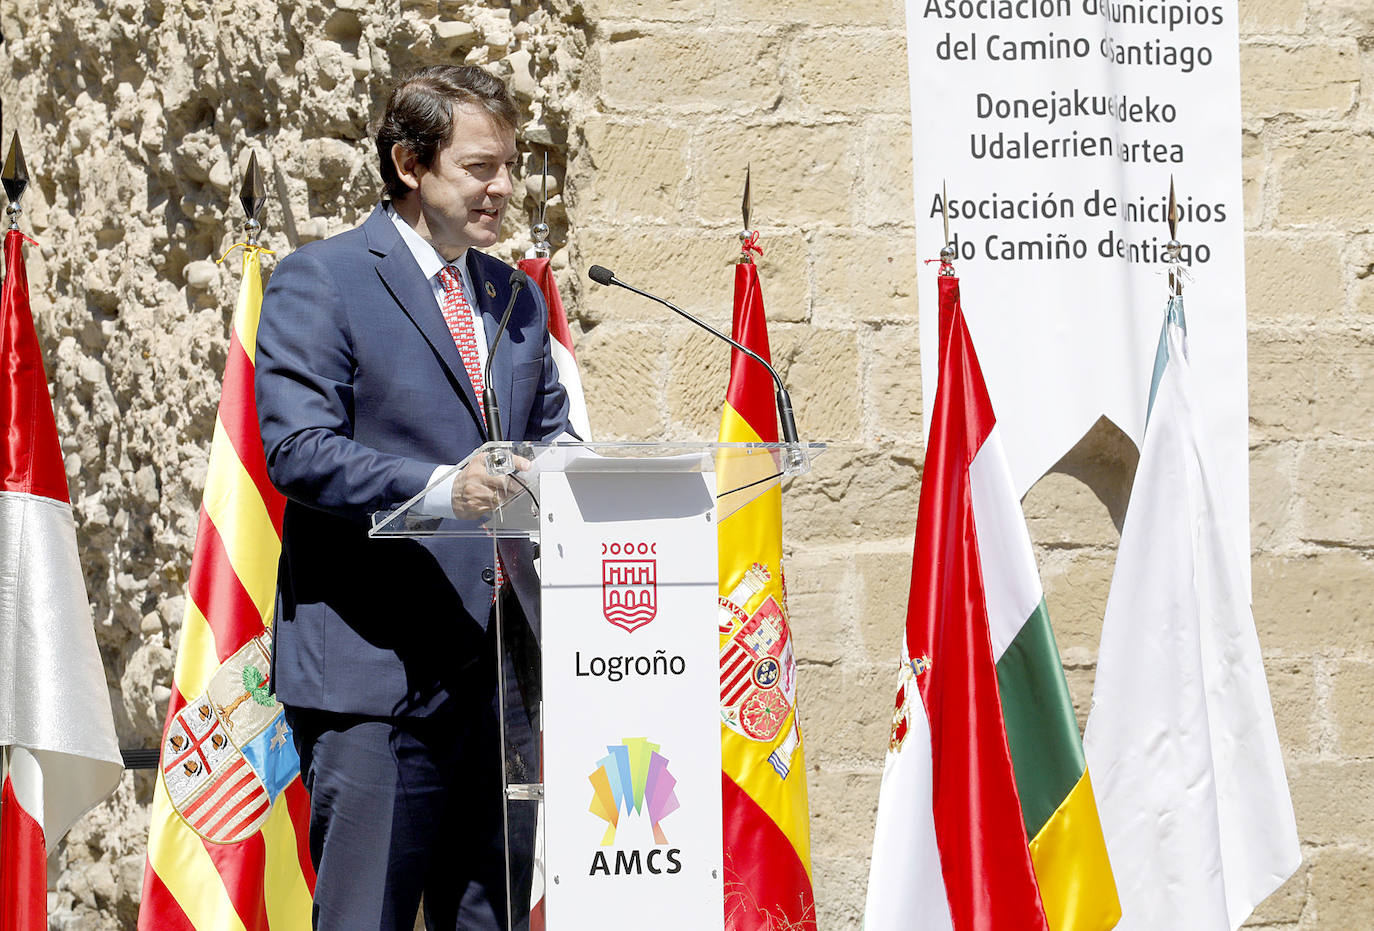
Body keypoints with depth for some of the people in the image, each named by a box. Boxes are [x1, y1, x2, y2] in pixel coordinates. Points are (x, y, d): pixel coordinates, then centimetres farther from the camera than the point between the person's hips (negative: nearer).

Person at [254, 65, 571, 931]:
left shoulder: (518, 299, 19)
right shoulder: (318, 281, -2)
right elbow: (296, 450, -13)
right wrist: (437, 487, -28)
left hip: (502, 664, 7)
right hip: (378, 661, -6)